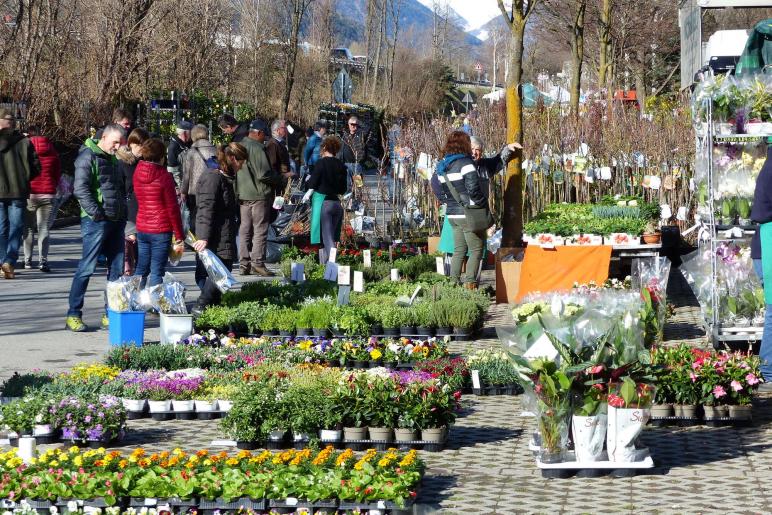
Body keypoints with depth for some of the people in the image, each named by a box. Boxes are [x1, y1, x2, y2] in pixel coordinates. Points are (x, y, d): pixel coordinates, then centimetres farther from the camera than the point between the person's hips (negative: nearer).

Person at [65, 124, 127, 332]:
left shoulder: (113, 159, 19)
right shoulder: (88, 157, -7)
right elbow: (80, 189, -16)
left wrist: (123, 212, 15)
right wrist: (96, 213, -20)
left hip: (116, 221, 8)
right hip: (96, 221, -8)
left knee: (117, 268, 8)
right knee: (87, 268, -7)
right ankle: (73, 315, -2)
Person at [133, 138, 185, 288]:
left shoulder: (137, 173, 5)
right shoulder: (164, 176, -12)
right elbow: (172, 208, -10)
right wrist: (179, 237, -6)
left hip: (141, 229, 6)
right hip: (161, 230, -6)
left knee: (141, 269, 14)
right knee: (157, 271, -3)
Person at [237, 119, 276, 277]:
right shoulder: (257, 148, -15)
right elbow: (263, 174, -19)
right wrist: (276, 179, -3)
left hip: (242, 194, 8)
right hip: (259, 194, -8)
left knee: (244, 230, 11)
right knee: (260, 229, -3)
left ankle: (244, 263, 12)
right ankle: (257, 262, -6)